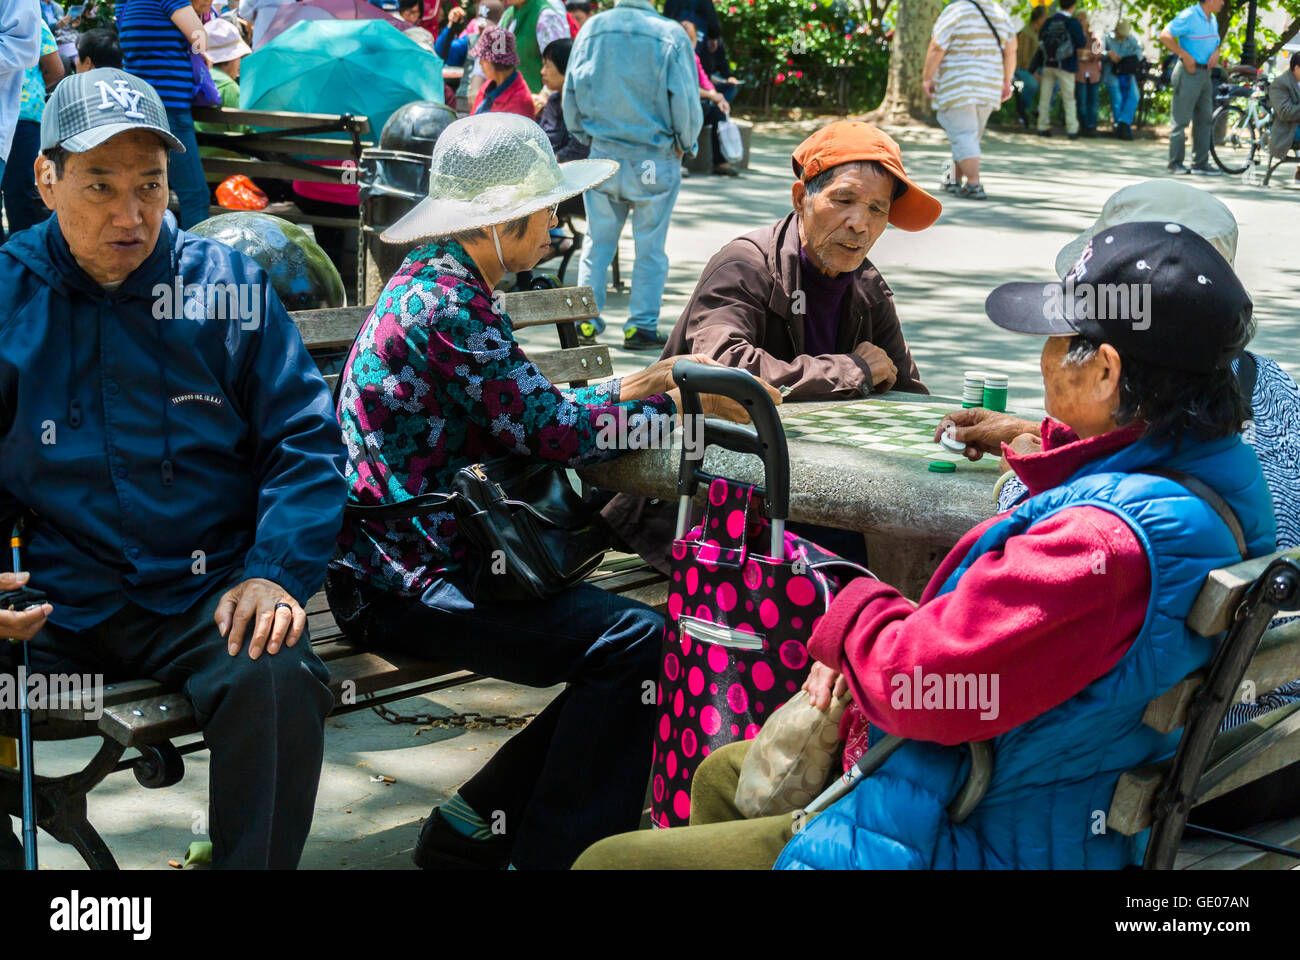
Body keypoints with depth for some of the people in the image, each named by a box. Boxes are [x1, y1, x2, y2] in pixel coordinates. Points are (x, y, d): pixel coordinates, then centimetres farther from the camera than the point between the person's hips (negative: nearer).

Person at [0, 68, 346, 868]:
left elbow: (305, 444, 6)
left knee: (276, 680, -30)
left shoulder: (229, 287, 7)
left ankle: (253, 860, -10)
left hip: (206, 597, 0)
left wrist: (277, 573, -10)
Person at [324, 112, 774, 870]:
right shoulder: (447, 304, -18)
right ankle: (552, 852, -9)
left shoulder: (436, 284, 15)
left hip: (412, 558, 10)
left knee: (622, 641, 4)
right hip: (405, 584, -10)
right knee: (638, 643, -20)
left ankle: (477, 825, 10)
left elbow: (519, 416, 21)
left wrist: (628, 389, 15)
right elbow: (549, 432, -18)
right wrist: (675, 408, -6)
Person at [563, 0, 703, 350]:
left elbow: (571, 94, 5)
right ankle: (641, 326, 11)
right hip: (656, 161, -3)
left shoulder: (592, 29, -2)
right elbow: (687, 104, -10)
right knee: (650, 248, 7)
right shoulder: (670, 36, -12)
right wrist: (683, 145, 7)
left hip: (602, 156, 3)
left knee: (597, 243, 14)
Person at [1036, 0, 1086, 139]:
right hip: (1065, 66, -3)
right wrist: (1083, 37, 10)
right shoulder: (1073, 23, -13)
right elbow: (1082, 43, -8)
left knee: (1045, 97, 10)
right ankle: (1072, 130, 1)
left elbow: (1040, 39, 10)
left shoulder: (1049, 21, -1)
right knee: (1069, 99, 4)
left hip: (1048, 64, 3)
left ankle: (1043, 127, 9)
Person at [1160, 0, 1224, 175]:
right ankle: (1175, 163, 2)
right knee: (1181, 119, -4)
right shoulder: (1188, 16, -12)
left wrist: (1216, 53, 3)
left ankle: (1200, 163, 15)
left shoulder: (1212, 20, 15)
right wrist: (1185, 55, -18)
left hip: (1205, 73, 9)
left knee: (1204, 119, 9)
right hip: (1189, 72, -9)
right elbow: (1165, 36, -17)